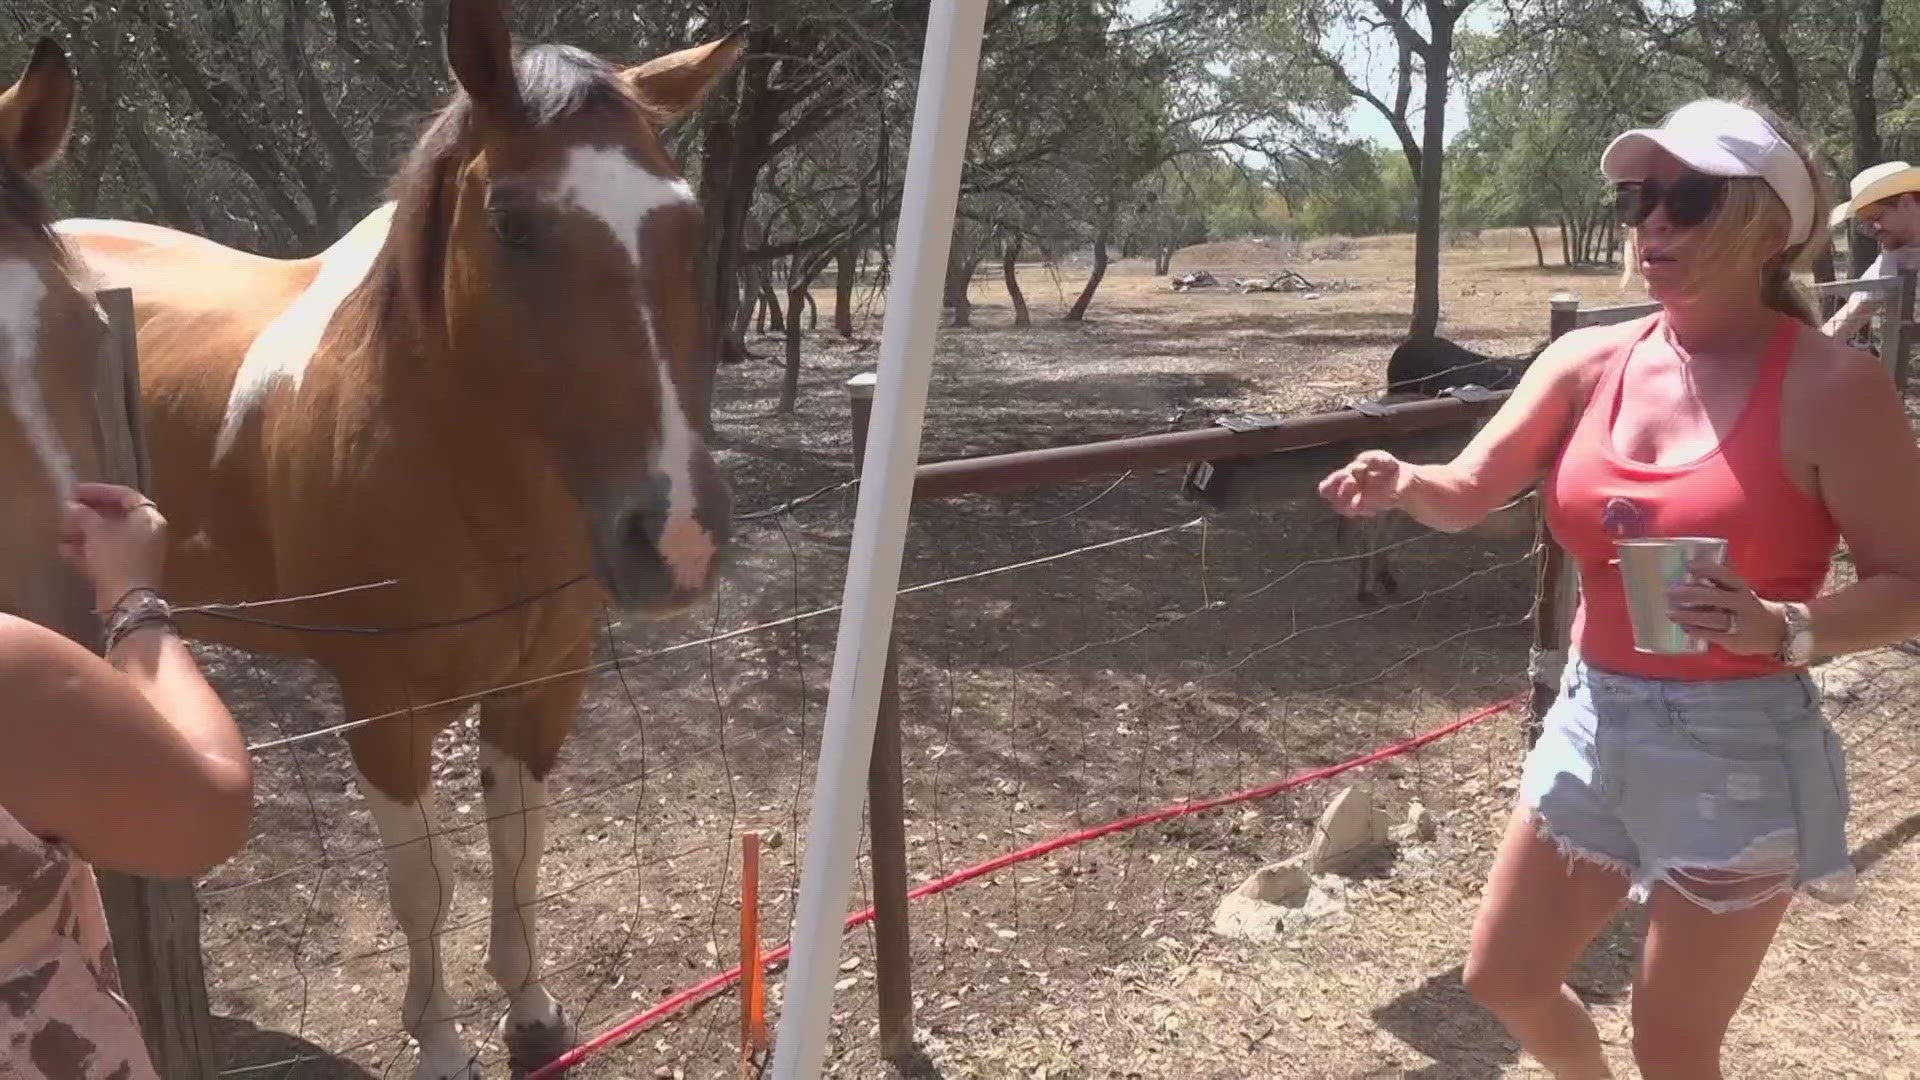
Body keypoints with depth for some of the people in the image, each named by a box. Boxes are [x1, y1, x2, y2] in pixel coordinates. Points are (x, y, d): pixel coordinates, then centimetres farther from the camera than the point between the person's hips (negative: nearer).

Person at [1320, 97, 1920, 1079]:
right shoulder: (1589, 363, 0)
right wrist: (1402, 484, -25)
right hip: (1590, 725, 5)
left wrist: (1780, 628, -30)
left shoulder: (1830, 386, -14)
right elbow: (1467, 495, -4)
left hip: (1738, 750, -5)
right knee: (1503, 979, 18)